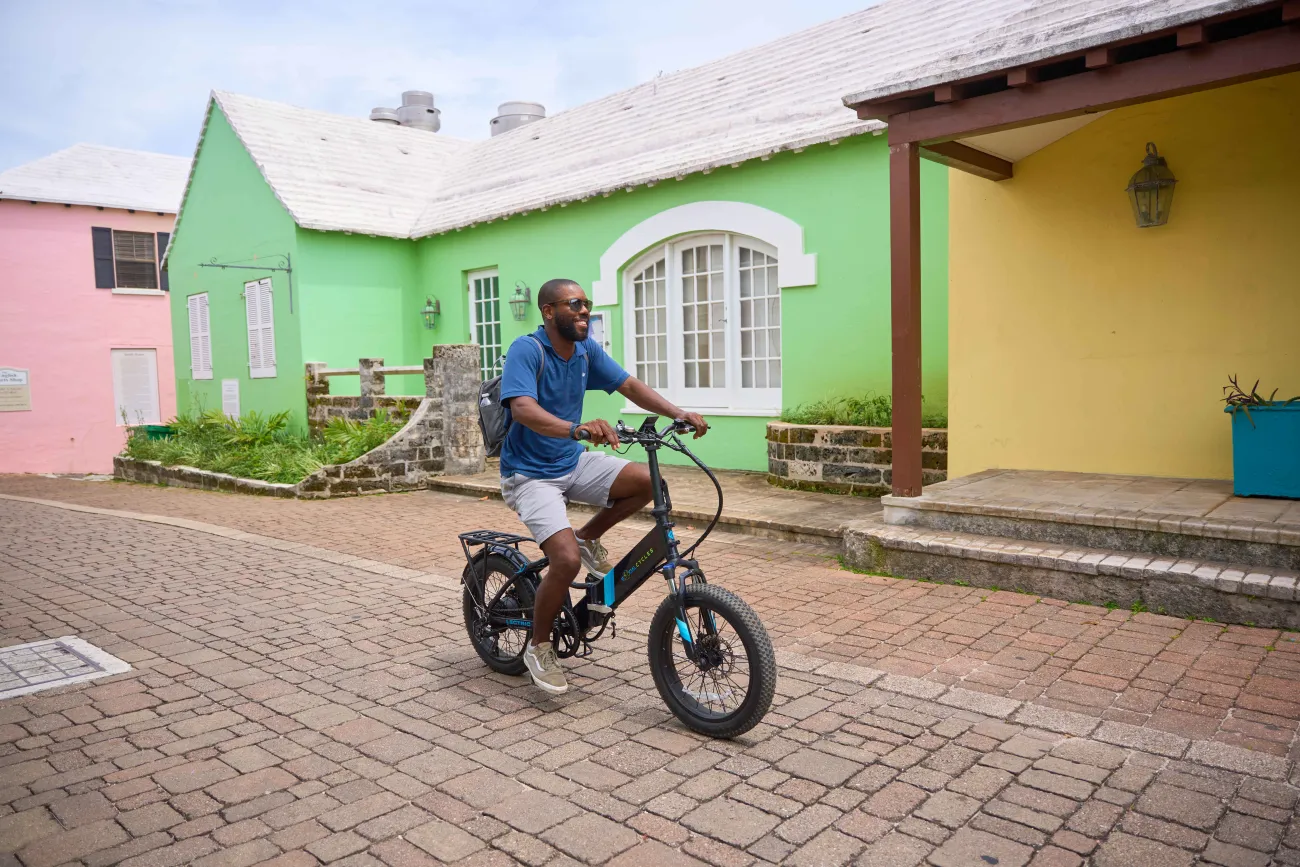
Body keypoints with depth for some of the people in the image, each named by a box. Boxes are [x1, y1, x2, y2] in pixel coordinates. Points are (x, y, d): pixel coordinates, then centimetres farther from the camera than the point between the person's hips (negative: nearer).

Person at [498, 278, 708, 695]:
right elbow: (523, 409, -35)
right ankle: (538, 648, 3)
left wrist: (679, 413, -14)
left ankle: (589, 537, 12)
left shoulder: (585, 349, 1)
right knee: (567, 559, -23)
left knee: (647, 480, -13)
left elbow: (629, 384, 1)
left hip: (573, 463, 7)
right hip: (530, 475, -7)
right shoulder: (526, 350, -20)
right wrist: (577, 428, -52)